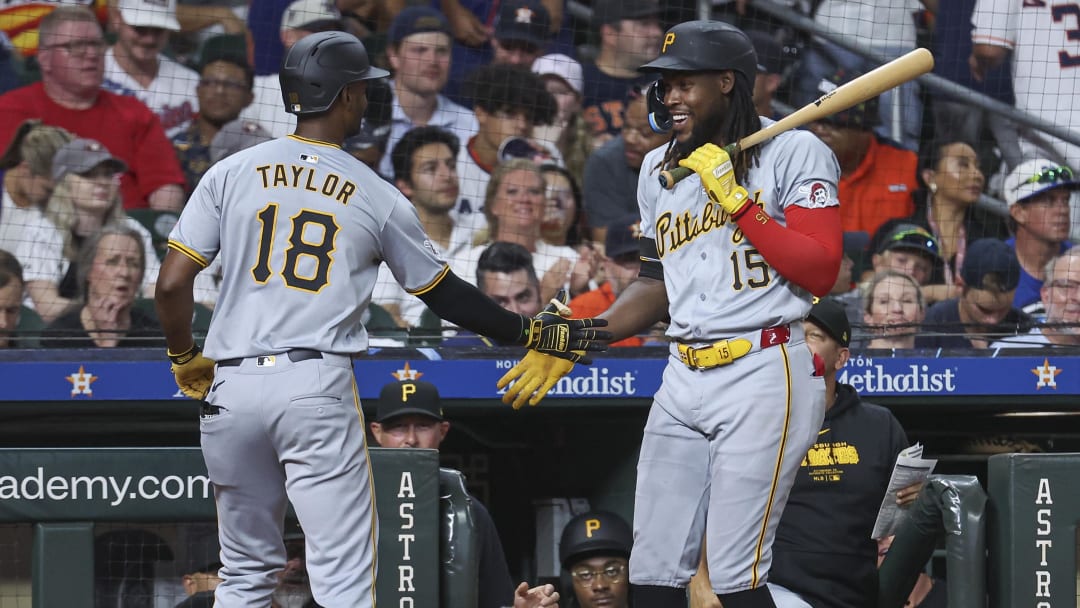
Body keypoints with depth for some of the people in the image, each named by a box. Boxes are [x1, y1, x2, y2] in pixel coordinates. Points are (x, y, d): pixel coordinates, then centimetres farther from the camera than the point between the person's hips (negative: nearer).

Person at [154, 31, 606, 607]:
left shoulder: (230, 173, 6)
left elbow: (172, 284, 0)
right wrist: (532, 332, 26)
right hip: (319, 387, -3)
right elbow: (445, 295, 13)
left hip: (233, 387, 3)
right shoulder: (377, 197, 4)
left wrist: (184, 358, 17)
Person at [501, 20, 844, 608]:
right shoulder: (659, 169, 16)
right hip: (683, 380, 7)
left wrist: (735, 198, -14)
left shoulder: (794, 153, -5)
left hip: (764, 375, -7)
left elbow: (819, 271, -14)